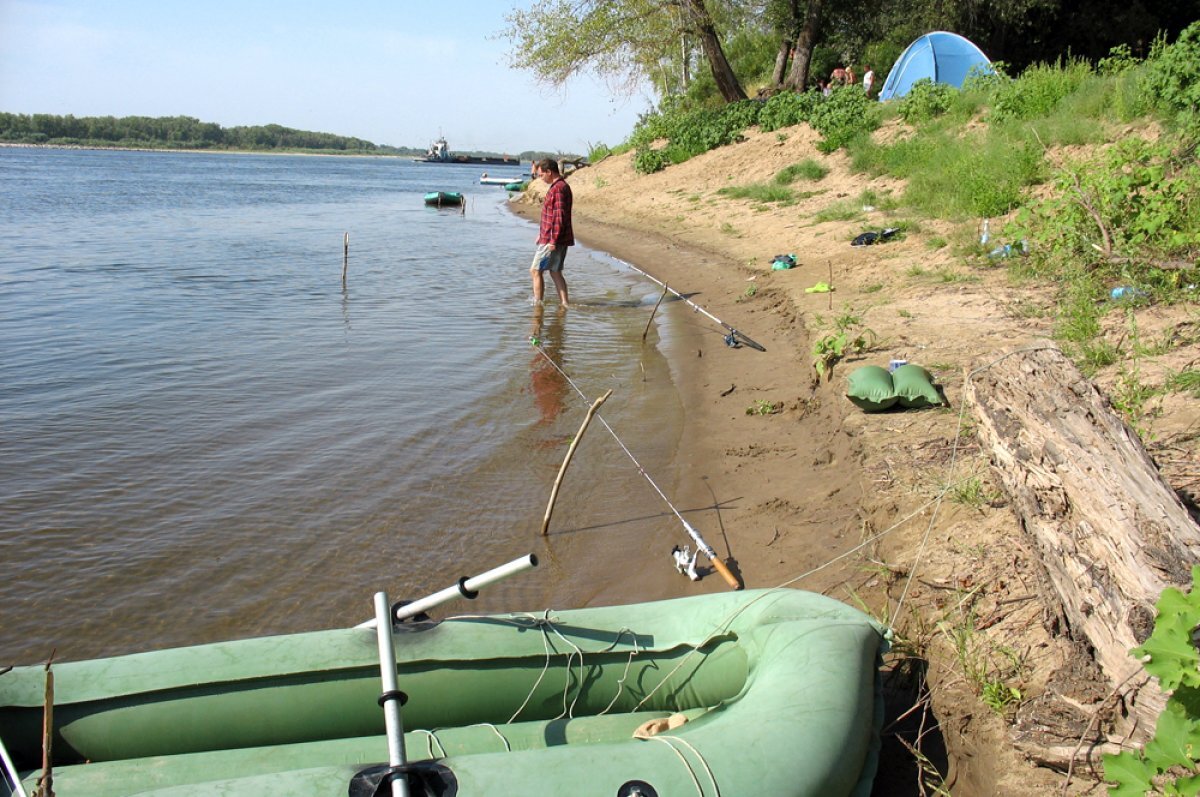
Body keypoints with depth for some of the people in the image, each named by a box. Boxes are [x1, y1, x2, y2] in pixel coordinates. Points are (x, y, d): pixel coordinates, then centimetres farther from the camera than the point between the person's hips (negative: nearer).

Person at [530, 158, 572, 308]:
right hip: (552, 237, 10)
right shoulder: (559, 186, 16)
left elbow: (559, 216, -23)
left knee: (535, 270, -4)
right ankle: (564, 303, 13)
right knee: (555, 272, 13)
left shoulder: (558, 188, -17)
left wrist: (553, 240, -23)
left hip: (553, 240, -10)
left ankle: (537, 303, -1)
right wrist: (542, 233, 25)